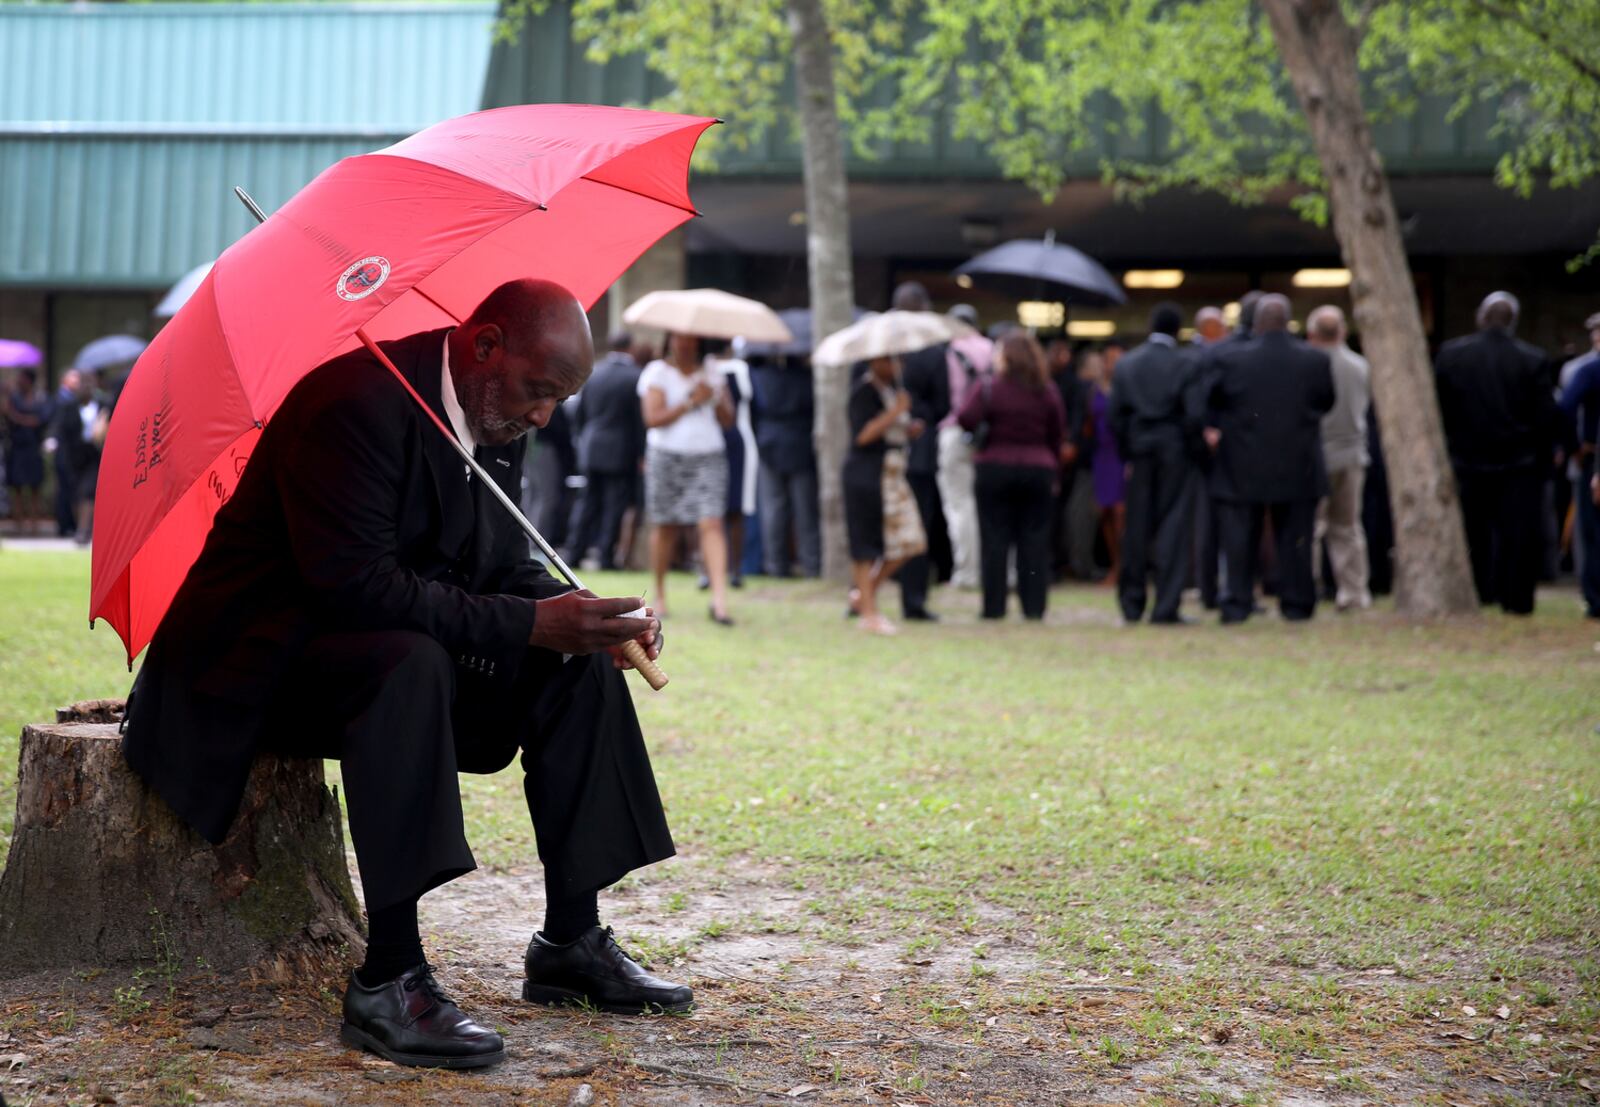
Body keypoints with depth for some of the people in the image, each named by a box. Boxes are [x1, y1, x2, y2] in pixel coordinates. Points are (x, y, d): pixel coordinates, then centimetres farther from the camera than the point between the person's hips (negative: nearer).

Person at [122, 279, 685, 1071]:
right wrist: (530, 624, -32)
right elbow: (355, 584, -32)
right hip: (258, 658, -9)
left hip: (397, 649, 9)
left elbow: (507, 565, 9)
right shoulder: (360, 400, -25)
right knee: (408, 661, -38)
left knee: (578, 668, -5)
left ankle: (570, 945, 1)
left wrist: (580, 616, -12)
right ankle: (388, 981, -35)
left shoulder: (494, 422, 3)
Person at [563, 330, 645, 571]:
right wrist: (641, 452, -2)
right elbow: (640, 419, -9)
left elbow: (578, 412, 7)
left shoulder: (592, 373, 2)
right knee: (615, 504, 1)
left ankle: (574, 552, 10)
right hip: (621, 452, -4)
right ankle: (606, 556, 0)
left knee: (587, 501, 12)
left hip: (591, 449, 4)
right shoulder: (636, 377, -10)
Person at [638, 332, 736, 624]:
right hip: (667, 458, -1)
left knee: (711, 523, -12)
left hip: (708, 458, 1)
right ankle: (659, 593, 22)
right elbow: (653, 418, -10)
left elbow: (728, 420, 8)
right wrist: (690, 403, -15)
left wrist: (716, 397, -11)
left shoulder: (709, 373, 12)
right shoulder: (657, 372, 2)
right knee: (664, 526, 5)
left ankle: (719, 600, -20)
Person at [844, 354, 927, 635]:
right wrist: (895, 411, -20)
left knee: (907, 542, 5)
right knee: (866, 547, -3)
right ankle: (869, 613, 2)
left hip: (893, 472, 9)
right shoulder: (864, 391, -11)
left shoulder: (894, 387, 15)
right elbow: (862, 436, -20)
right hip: (867, 473, -9)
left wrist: (911, 430, 5)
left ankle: (863, 593, 19)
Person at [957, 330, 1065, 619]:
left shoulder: (989, 388, -8)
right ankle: (1034, 606, 3)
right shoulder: (1047, 393, 3)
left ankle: (994, 606, 2)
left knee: (995, 541, 3)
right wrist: (1052, 469, 16)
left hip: (996, 468, -2)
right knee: (1034, 541, 5)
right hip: (1038, 470, 2)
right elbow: (1058, 436, 7)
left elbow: (967, 418, -21)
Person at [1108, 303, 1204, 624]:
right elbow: (1195, 413, -13)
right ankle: (1166, 606, -5)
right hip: (1175, 453, -3)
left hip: (1139, 453, 3)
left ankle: (1132, 604, 16)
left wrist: (1126, 455, 9)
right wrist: (1189, 446, 1)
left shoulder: (1126, 364, 3)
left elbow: (1115, 416, 1)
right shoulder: (1187, 364, -7)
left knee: (1137, 528, 10)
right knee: (1173, 529, -1)